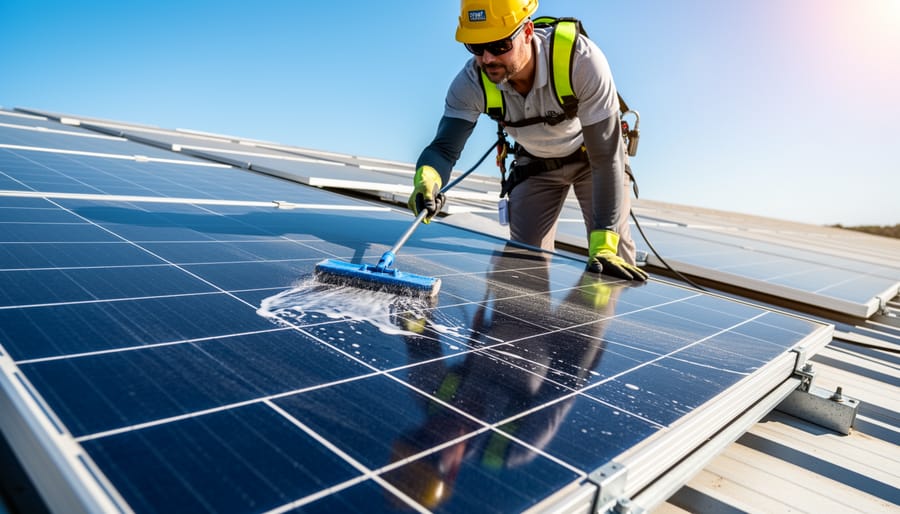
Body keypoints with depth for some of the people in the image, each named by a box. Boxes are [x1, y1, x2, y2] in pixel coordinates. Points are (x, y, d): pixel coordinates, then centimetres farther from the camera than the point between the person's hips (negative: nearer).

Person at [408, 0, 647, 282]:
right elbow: (445, 146, -29)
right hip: (535, 162, 3)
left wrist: (604, 244, -42)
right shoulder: (471, 83, -28)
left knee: (614, 261, -10)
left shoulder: (581, 59, -38)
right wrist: (427, 178, -56)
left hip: (590, 153, -2)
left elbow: (606, 158, -36)